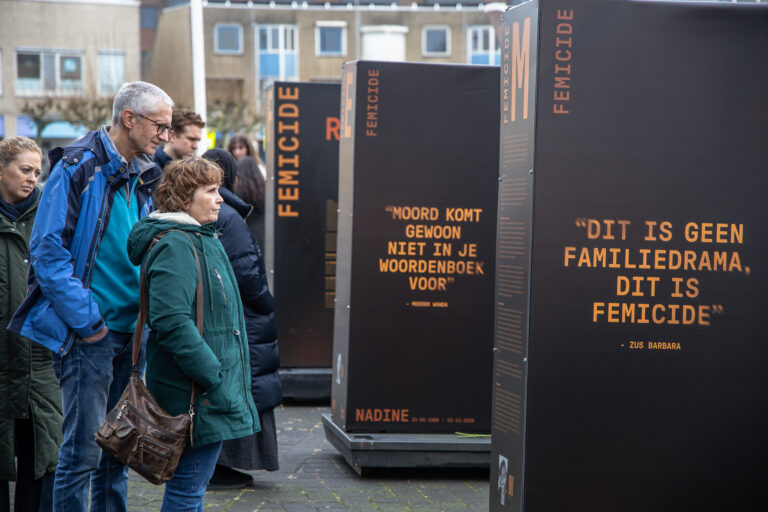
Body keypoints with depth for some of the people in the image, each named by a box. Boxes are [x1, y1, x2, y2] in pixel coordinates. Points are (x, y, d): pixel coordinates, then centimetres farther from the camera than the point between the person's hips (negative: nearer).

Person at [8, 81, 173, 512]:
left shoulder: (144, 177, 12)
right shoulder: (78, 168, -11)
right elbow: (48, 251, -15)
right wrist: (86, 321, -16)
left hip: (132, 331, 7)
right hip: (89, 333, -7)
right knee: (84, 447, -4)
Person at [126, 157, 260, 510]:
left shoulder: (201, 239, 17)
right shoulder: (174, 245, -16)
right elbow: (172, 323, -25)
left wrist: (229, 381, 20)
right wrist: (215, 379, -23)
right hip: (195, 394, -10)